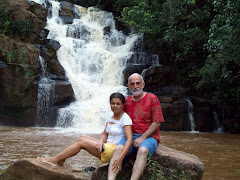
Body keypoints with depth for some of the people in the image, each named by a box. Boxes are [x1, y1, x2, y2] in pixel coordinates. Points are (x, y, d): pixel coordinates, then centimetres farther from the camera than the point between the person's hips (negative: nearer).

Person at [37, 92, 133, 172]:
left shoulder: (125, 118, -13)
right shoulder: (111, 115, 11)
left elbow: (129, 139, -22)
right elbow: (104, 134, 12)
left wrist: (121, 157, -33)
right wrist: (101, 141, -13)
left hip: (114, 150, -8)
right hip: (107, 146, 8)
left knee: (81, 142, -12)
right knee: (82, 137, 0)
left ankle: (55, 160, -4)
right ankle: (61, 160, 1)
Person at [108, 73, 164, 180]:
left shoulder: (152, 99, 0)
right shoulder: (127, 101, 13)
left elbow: (156, 123, -5)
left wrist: (142, 138, -12)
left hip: (149, 136, -3)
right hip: (130, 135, 3)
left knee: (143, 150, -37)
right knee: (118, 148, -28)